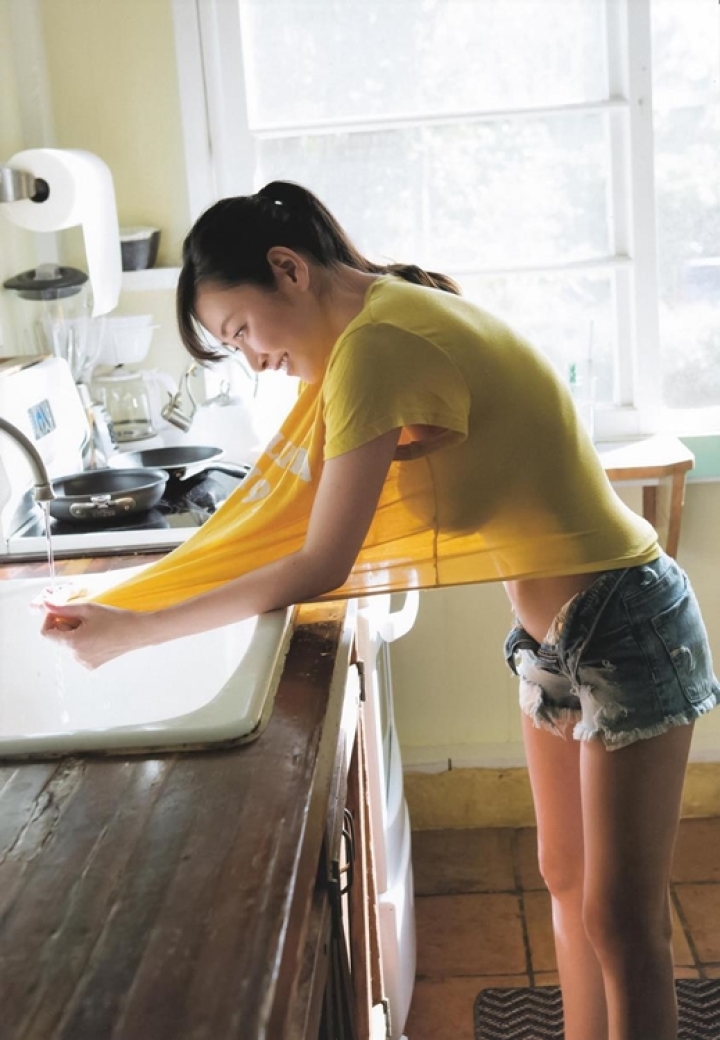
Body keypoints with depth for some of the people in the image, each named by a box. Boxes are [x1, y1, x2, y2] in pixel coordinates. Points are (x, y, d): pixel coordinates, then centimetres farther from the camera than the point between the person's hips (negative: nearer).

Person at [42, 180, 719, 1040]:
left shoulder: (375, 343, -24)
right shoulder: (406, 302, 4)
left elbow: (319, 570, -23)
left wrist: (131, 631, -16)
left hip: (622, 626, -9)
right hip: (553, 632, 9)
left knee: (622, 922, 4)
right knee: (566, 879, 19)